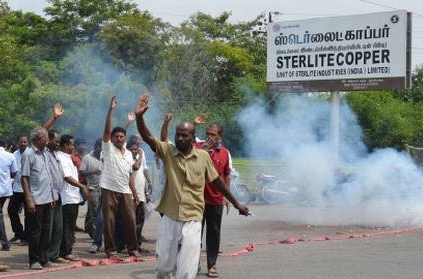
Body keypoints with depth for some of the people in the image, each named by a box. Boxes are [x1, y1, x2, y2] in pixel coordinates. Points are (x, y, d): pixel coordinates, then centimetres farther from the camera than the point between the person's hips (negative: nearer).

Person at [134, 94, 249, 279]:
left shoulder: (203, 156, -1)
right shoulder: (167, 152, -3)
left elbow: (216, 181, 11)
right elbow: (147, 137, -17)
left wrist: (236, 204, 17)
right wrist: (139, 116, -36)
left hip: (192, 221, -1)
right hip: (169, 220, 1)